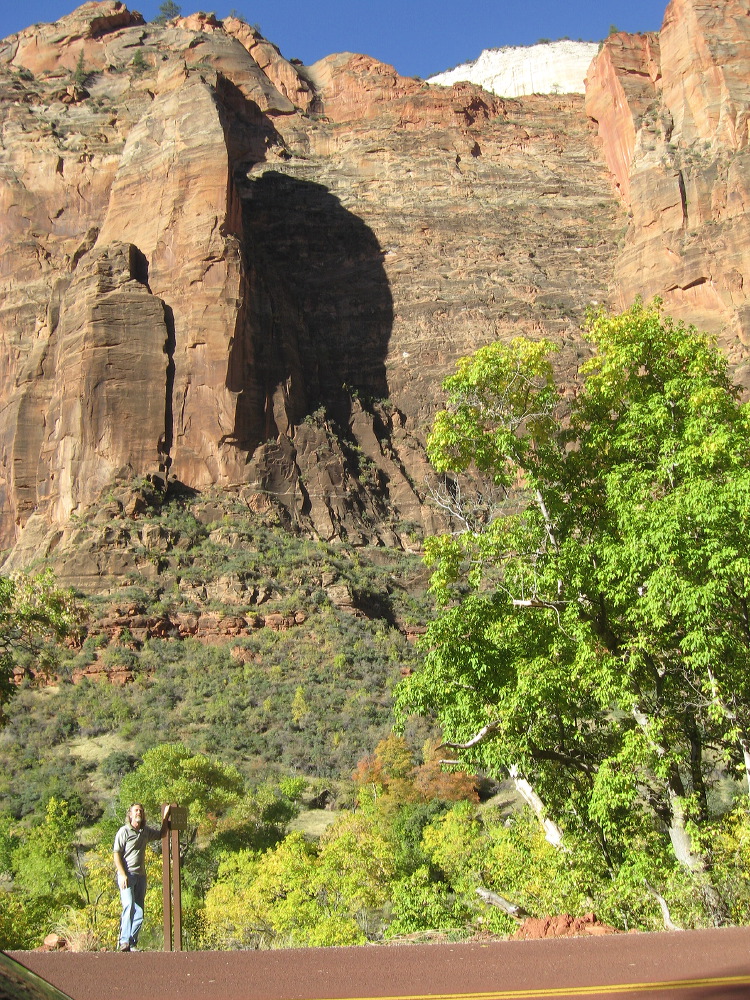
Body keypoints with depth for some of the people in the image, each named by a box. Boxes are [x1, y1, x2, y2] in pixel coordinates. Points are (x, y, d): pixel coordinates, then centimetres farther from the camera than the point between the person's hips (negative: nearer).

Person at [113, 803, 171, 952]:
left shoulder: (146, 831, 15)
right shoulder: (124, 831, -2)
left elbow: (161, 834, 34)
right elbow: (117, 854, -6)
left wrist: (165, 817, 24)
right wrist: (122, 875, -16)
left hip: (141, 875, 6)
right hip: (126, 875, -6)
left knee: (139, 912, 2)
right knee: (129, 905, -22)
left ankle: (132, 944, 5)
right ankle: (124, 941, -24)